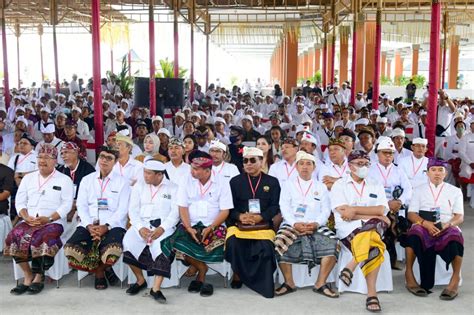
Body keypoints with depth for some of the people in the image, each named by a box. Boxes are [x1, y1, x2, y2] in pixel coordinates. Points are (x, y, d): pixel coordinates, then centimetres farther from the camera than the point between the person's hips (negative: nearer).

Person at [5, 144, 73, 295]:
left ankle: (39, 276, -14)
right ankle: (28, 275, -14)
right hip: (29, 222, 4)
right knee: (14, 235, -26)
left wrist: (49, 218, -17)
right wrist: (26, 217, -7)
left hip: (54, 222, -3)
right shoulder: (28, 178, 18)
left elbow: (66, 204, -3)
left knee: (44, 238, -34)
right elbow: (20, 201, 13)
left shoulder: (64, 180, 6)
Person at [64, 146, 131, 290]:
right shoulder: (87, 180, 17)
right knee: (71, 249, -26)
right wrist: (89, 226, -11)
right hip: (89, 224, 3)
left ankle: (100, 269, 3)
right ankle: (99, 272, 2)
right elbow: (81, 206, 8)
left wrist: (106, 226, -16)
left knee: (113, 250, -35)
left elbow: (122, 209, -1)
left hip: (112, 225, -2)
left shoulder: (122, 182, 8)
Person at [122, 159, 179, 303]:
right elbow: (133, 210, 5)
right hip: (142, 223, 3)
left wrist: (162, 228, -20)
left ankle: (156, 288, -28)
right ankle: (140, 280, -2)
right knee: (128, 243, -25)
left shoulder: (173, 188, 5)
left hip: (163, 225, -3)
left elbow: (175, 212, -4)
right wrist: (140, 228, -13)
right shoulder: (138, 186, 13)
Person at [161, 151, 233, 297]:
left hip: (213, 226, -1)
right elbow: (183, 207, 0)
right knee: (176, 244, -28)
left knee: (217, 244, -33)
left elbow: (225, 211, -5)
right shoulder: (187, 180, 3)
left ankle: (198, 270, -2)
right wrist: (189, 228, -16)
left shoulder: (221, 183, -1)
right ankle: (202, 268, -2)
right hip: (191, 225, 2)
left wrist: (210, 228, -19)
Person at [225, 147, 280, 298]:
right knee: (232, 242, -30)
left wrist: (259, 217, -14)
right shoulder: (235, 181, 13)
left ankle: (262, 283, -10)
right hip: (238, 223, 1)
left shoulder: (272, 182, 12)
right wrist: (240, 216, -14)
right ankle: (238, 274, -4)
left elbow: (274, 207, 3)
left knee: (265, 247, -30)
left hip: (263, 224, -1)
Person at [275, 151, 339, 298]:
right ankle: (289, 283, -14)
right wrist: (295, 224, -14)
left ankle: (321, 284, -14)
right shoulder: (288, 185, 17)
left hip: (316, 226, 1)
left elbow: (326, 210, 10)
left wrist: (316, 224, -11)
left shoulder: (321, 187, 21)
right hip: (292, 225, -1)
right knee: (281, 243, -31)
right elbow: (284, 208, 4)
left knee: (332, 244, -27)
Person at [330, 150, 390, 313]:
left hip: (372, 227, 3)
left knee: (371, 232, -36)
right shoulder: (339, 185, 8)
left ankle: (350, 267, -31)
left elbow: (381, 210, 0)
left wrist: (354, 209, -10)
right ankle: (371, 294, -31)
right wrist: (373, 217, -8)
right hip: (348, 229, -2)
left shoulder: (376, 185, 18)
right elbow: (343, 214, -6)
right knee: (372, 247, -33)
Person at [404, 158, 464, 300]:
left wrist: (447, 225, -14)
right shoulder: (419, 190, 18)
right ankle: (409, 274, -26)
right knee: (415, 232, -35)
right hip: (424, 226, 0)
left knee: (455, 237, -36)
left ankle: (455, 278, -23)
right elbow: (411, 214, 7)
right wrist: (425, 223, -14)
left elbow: (460, 217, 8)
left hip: (447, 228, 0)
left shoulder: (455, 191, 18)